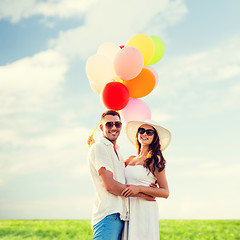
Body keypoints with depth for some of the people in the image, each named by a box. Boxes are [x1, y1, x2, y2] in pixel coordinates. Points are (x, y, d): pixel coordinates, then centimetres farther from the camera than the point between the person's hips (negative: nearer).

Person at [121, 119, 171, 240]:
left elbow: (165, 192, -5)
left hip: (145, 210, -5)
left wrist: (139, 188, -16)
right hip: (128, 210, 5)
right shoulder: (130, 159, 14)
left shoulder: (155, 160, -2)